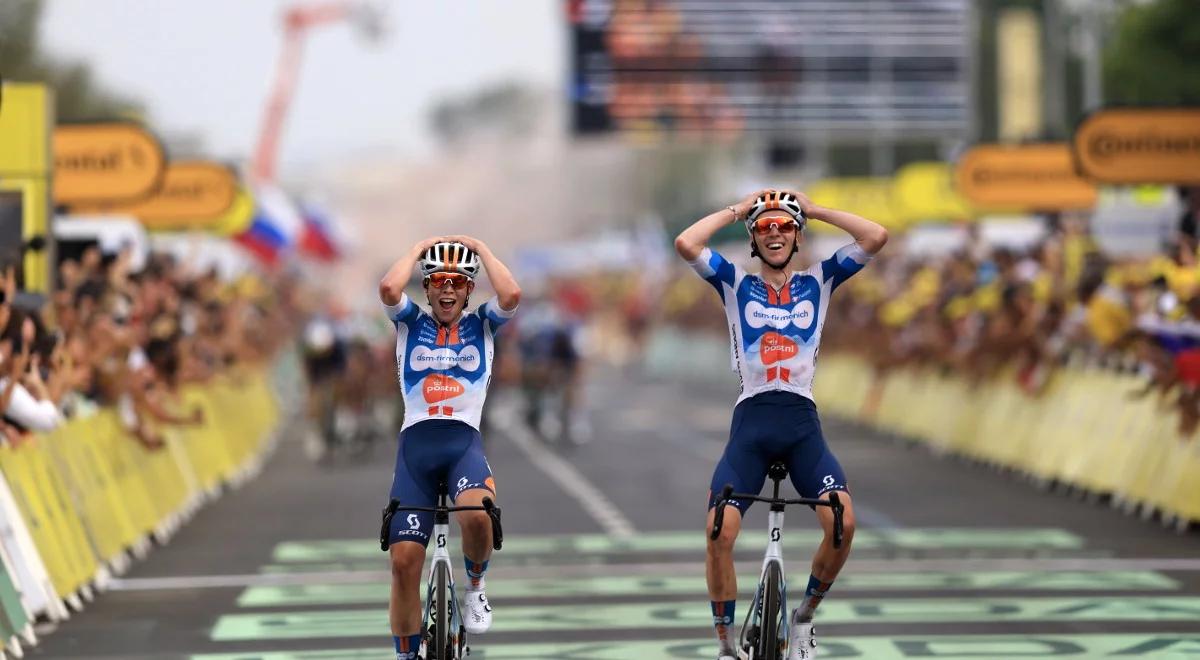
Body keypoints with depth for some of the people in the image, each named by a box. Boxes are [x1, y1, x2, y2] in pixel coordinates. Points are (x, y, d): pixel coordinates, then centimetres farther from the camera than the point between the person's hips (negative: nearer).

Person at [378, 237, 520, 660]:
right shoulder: (410, 322, 11)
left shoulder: (482, 324, 11)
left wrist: (480, 247, 1)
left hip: (464, 441, -1)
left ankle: (474, 585, -3)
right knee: (404, 559, -8)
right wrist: (419, 248, 3)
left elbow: (511, 295, -10)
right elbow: (388, 288, -11)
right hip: (416, 442, 1)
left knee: (476, 514, -34)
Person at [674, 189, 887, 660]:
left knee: (842, 523, -21)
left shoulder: (818, 282, 12)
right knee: (719, 533, -17)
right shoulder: (736, 283, 9)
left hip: (802, 423, 1)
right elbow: (685, 243, -8)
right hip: (751, 422, -1)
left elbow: (876, 237, -1)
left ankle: (804, 618, 5)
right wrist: (735, 211, 4)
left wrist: (815, 210, 6)